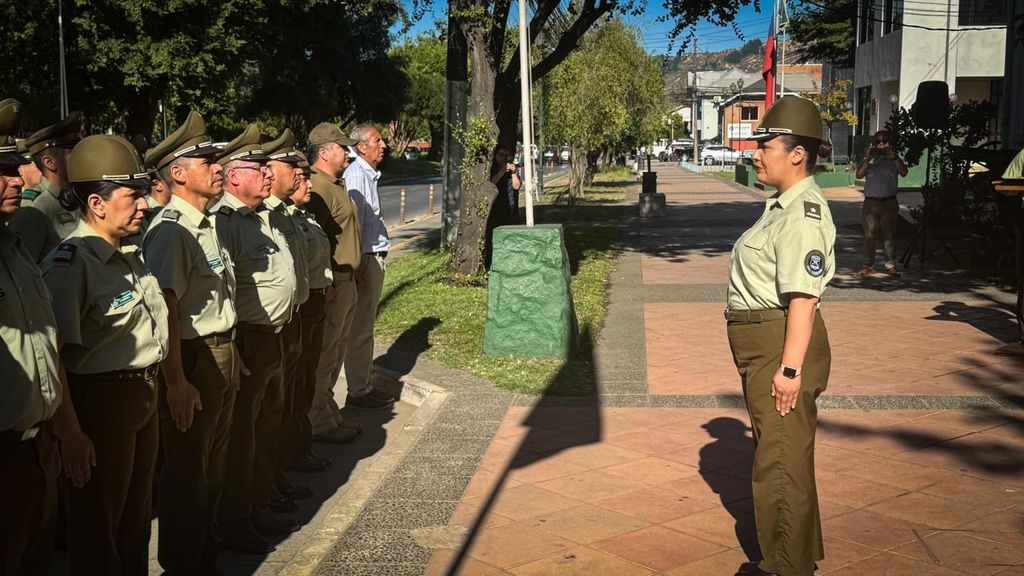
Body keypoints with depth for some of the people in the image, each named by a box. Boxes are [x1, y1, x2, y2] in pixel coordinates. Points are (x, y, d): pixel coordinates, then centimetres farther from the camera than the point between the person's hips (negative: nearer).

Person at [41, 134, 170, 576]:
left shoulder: (129, 256, 8)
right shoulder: (70, 263, -18)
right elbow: (53, 357, -22)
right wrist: (71, 433, -24)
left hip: (143, 395, 8)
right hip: (100, 401, -8)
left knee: (137, 512, 21)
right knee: (98, 523, 8)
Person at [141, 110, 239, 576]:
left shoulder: (208, 225, 10)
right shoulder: (170, 231, -19)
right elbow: (165, 310, -25)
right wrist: (176, 382, -27)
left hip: (222, 354, 9)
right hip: (192, 361, -9)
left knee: (213, 466, 21)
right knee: (187, 470, 6)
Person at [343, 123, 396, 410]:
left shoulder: (369, 174, 15)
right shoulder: (355, 175, -16)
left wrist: (378, 258, 18)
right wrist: (358, 268, -22)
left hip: (375, 256, 10)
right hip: (365, 258, -10)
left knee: (366, 327, 16)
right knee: (360, 329, -3)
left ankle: (366, 384, 26)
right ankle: (358, 392, 4)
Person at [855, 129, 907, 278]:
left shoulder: (894, 160, 10)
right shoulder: (869, 160, 9)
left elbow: (904, 172, -8)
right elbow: (859, 174, -6)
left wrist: (893, 157, -16)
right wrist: (868, 158, -13)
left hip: (889, 202, 0)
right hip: (871, 201, 0)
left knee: (889, 234, 0)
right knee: (869, 234, 0)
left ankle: (890, 265, 5)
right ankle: (867, 265, 5)